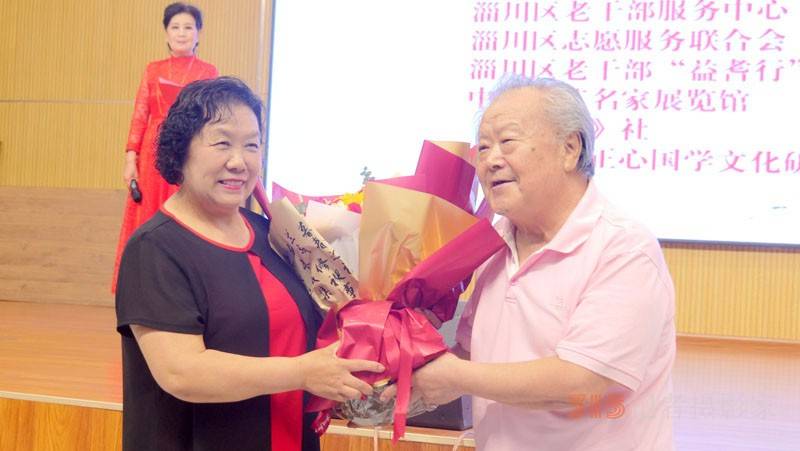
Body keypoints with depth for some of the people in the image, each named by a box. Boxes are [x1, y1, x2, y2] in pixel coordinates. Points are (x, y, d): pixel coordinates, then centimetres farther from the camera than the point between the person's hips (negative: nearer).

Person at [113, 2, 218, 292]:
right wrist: (130, 158, -4)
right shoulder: (153, 70, 10)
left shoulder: (208, 72, 5)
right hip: (153, 155, 2)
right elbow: (140, 115, 5)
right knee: (148, 225, 2)